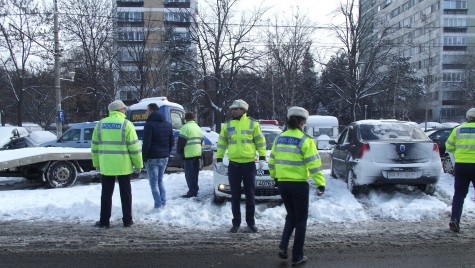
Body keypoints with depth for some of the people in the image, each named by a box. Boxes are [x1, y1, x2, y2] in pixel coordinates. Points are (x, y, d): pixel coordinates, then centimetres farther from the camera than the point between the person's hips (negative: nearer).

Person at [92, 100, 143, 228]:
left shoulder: (100, 124, 6)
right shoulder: (126, 124, -6)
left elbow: (95, 146, 9)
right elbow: (134, 147, -8)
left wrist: (97, 163, 17)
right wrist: (138, 164, -2)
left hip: (106, 166, 3)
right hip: (123, 166, -2)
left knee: (106, 193, 11)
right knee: (125, 193, 9)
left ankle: (104, 221, 14)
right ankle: (127, 220, 14)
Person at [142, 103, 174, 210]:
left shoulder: (149, 124, -13)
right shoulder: (168, 124, 11)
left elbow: (146, 143, -17)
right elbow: (172, 142, 12)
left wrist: (144, 157, -8)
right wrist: (167, 153, 16)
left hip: (152, 158, -7)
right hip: (164, 157, 7)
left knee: (154, 182, 1)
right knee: (160, 180, 18)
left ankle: (158, 205, 2)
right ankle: (163, 203, 19)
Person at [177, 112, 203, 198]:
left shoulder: (185, 127, -12)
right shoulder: (198, 127, 16)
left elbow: (181, 141, -15)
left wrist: (179, 151, -3)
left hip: (188, 154, -8)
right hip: (197, 153, 8)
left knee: (189, 174, -4)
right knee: (195, 173, 15)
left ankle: (192, 191, -5)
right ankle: (195, 190, 21)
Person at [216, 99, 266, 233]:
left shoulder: (252, 124, 2)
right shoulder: (227, 125, 8)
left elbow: (260, 141, 5)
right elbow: (221, 143, 13)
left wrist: (262, 157, -2)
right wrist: (219, 159, 8)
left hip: (249, 164, -1)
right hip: (233, 165, 2)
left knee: (250, 195, 6)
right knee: (235, 196, 6)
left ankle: (251, 222, 18)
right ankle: (236, 222, 17)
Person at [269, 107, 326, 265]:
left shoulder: (279, 139, 5)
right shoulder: (305, 140, -11)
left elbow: (272, 161, 11)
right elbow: (313, 164, -16)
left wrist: (275, 176, 23)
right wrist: (320, 184, -12)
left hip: (282, 183, 5)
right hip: (299, 184, -5)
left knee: (291, 216, 22)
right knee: (301, 219, 9)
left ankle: (283, 246, 8)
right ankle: (297, 256, 14)